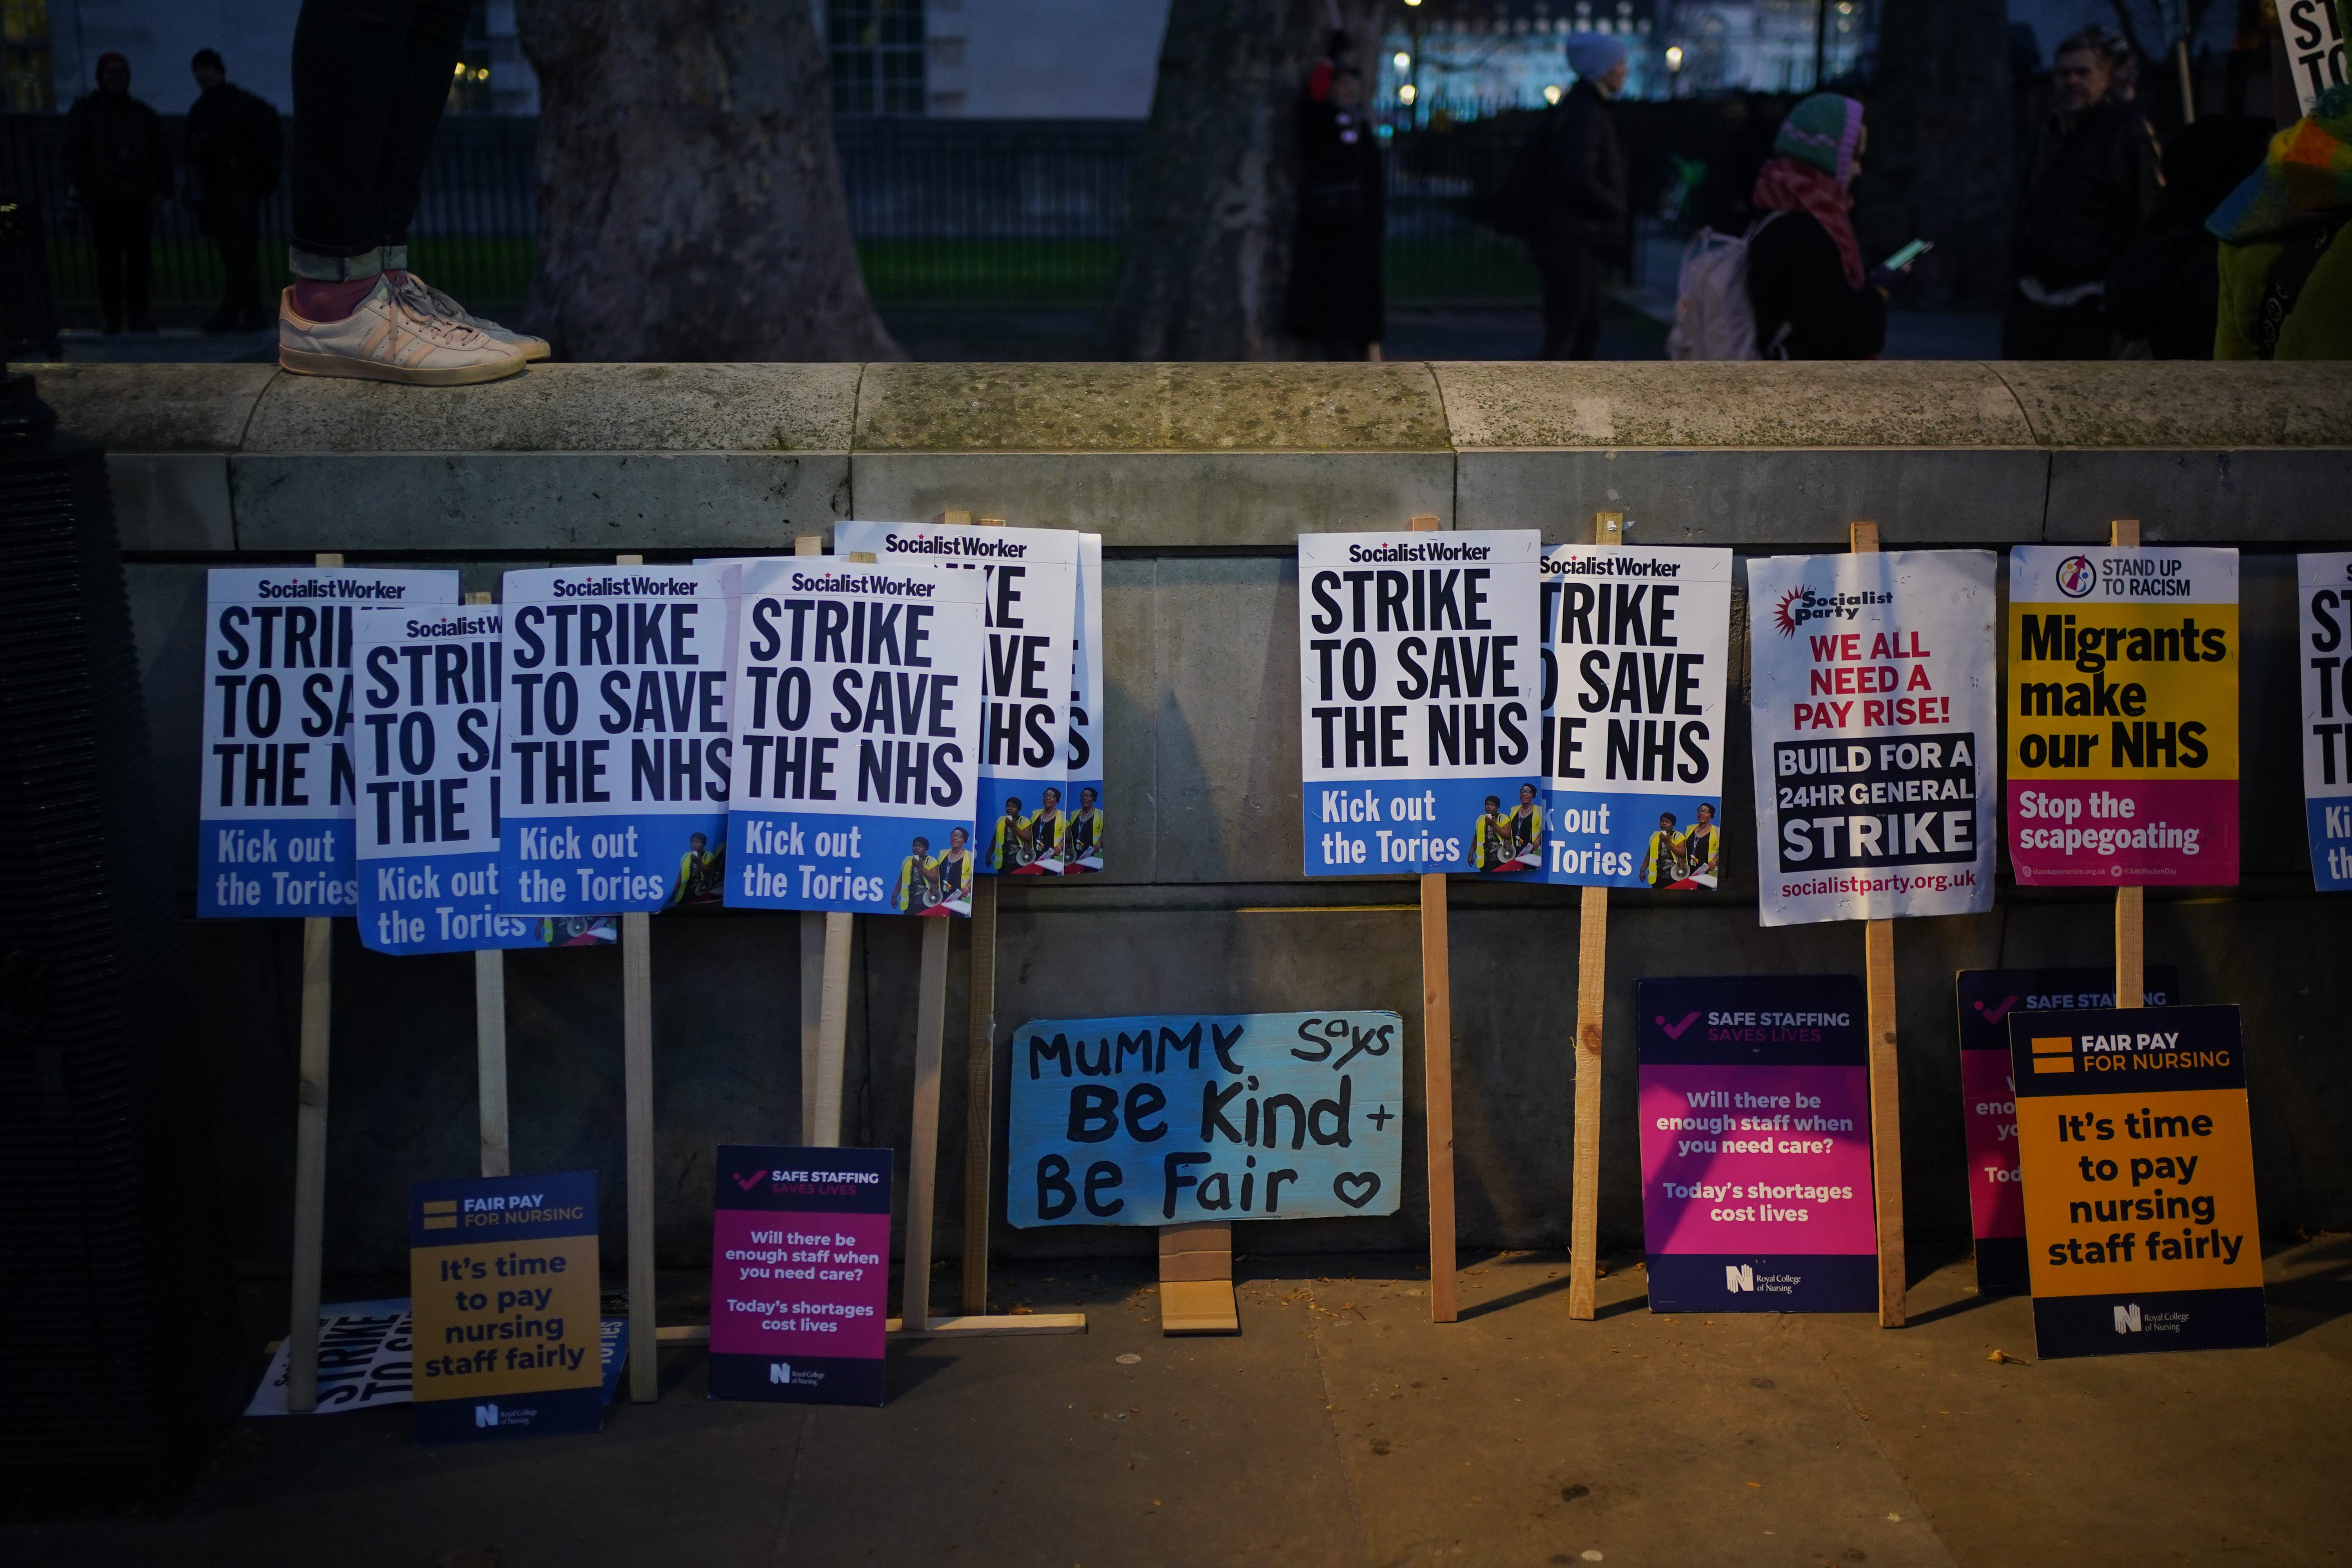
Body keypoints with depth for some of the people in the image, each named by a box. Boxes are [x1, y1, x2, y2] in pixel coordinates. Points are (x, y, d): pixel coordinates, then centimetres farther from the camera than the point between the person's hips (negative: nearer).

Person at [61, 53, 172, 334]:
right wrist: (81, 183, -10)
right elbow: (73, 152, 3)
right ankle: (112, 316, -4)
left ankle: (139, 313, 6)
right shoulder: (84, 110, 8)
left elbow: (160, 156, 14)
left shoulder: (144, 115, 14)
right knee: (109, 255, -6)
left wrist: (161, 189, 3)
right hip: (103, 198, -2)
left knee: (139, 254, 1)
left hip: (139, 197, 2)